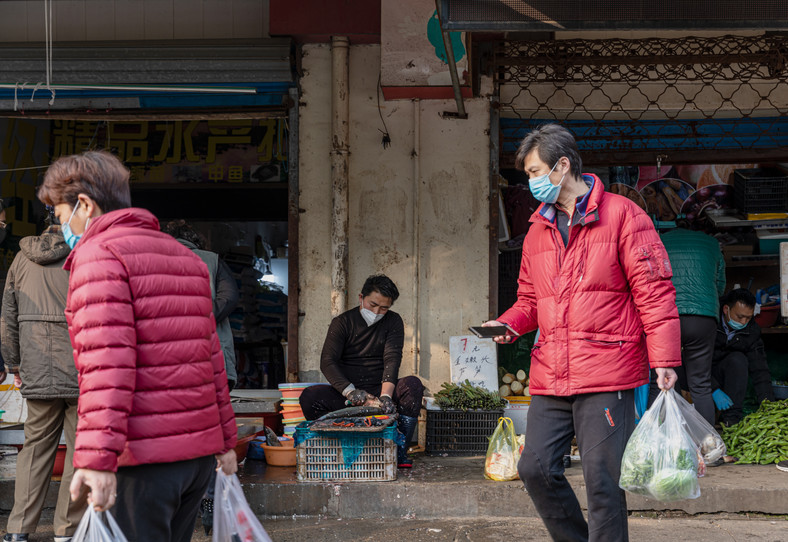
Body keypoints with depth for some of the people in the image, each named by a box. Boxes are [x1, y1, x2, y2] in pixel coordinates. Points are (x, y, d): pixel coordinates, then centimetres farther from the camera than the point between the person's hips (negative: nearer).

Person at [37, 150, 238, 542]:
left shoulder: (98, 253, -7)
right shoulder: (185, 256, 19)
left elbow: (108, 360, -19)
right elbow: (212, 357, 21)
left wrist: (96, 458, -24)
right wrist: (225, 439, 24)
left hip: (146, 456, -8)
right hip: (200, 450, 8)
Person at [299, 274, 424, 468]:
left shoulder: (393, 322, 5)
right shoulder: (342, 322, 1)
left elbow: (392, 359, -11)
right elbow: (328, 362, -11)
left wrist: (385, 395, -30)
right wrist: (350, 391, -29)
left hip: (380, 389, 1)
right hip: (345, 395, -1)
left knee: (413, 384, -28)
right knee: (309, 396, -28)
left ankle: (400, 451, -22)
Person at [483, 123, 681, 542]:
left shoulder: (621, 216, -2)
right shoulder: (538, 231, 17)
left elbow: (654, 291, -6)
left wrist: (663, 359, -13)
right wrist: (507, 324, 3)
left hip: (607, 375, -6)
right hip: (550, 377, 7)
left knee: (601, 478, -6)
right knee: (536, 468, 4)